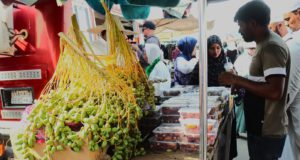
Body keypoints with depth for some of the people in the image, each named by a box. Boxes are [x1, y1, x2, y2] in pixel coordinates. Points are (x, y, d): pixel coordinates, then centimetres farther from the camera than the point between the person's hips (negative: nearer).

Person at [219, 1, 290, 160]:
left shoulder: (271, 47, -21)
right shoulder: (265, 44, 11)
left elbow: (275, 91, -29)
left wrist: (237, 79, -23)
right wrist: (240, 82, 6)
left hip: (267, 132, -10)